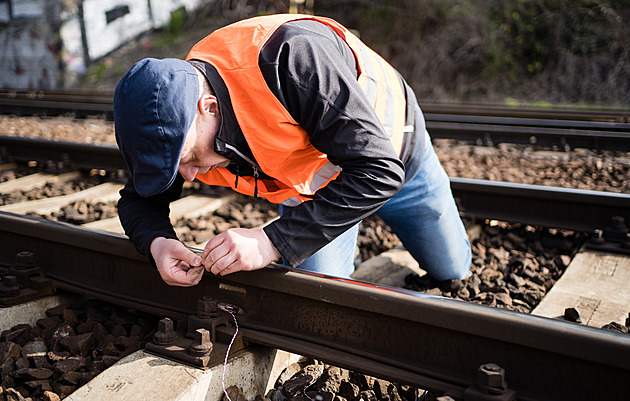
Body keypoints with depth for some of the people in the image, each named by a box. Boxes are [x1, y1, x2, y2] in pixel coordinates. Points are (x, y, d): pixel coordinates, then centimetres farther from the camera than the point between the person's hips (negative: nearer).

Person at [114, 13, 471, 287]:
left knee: (451, 271, 16)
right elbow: (139, 199, -10)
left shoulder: (293, 55, -46)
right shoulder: (179, 123, -26)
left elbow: (378, 169, -46)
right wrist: (157, 242, -34)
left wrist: (272, 242, -50)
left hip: (393, 149, -2)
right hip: (304, 184, 3)